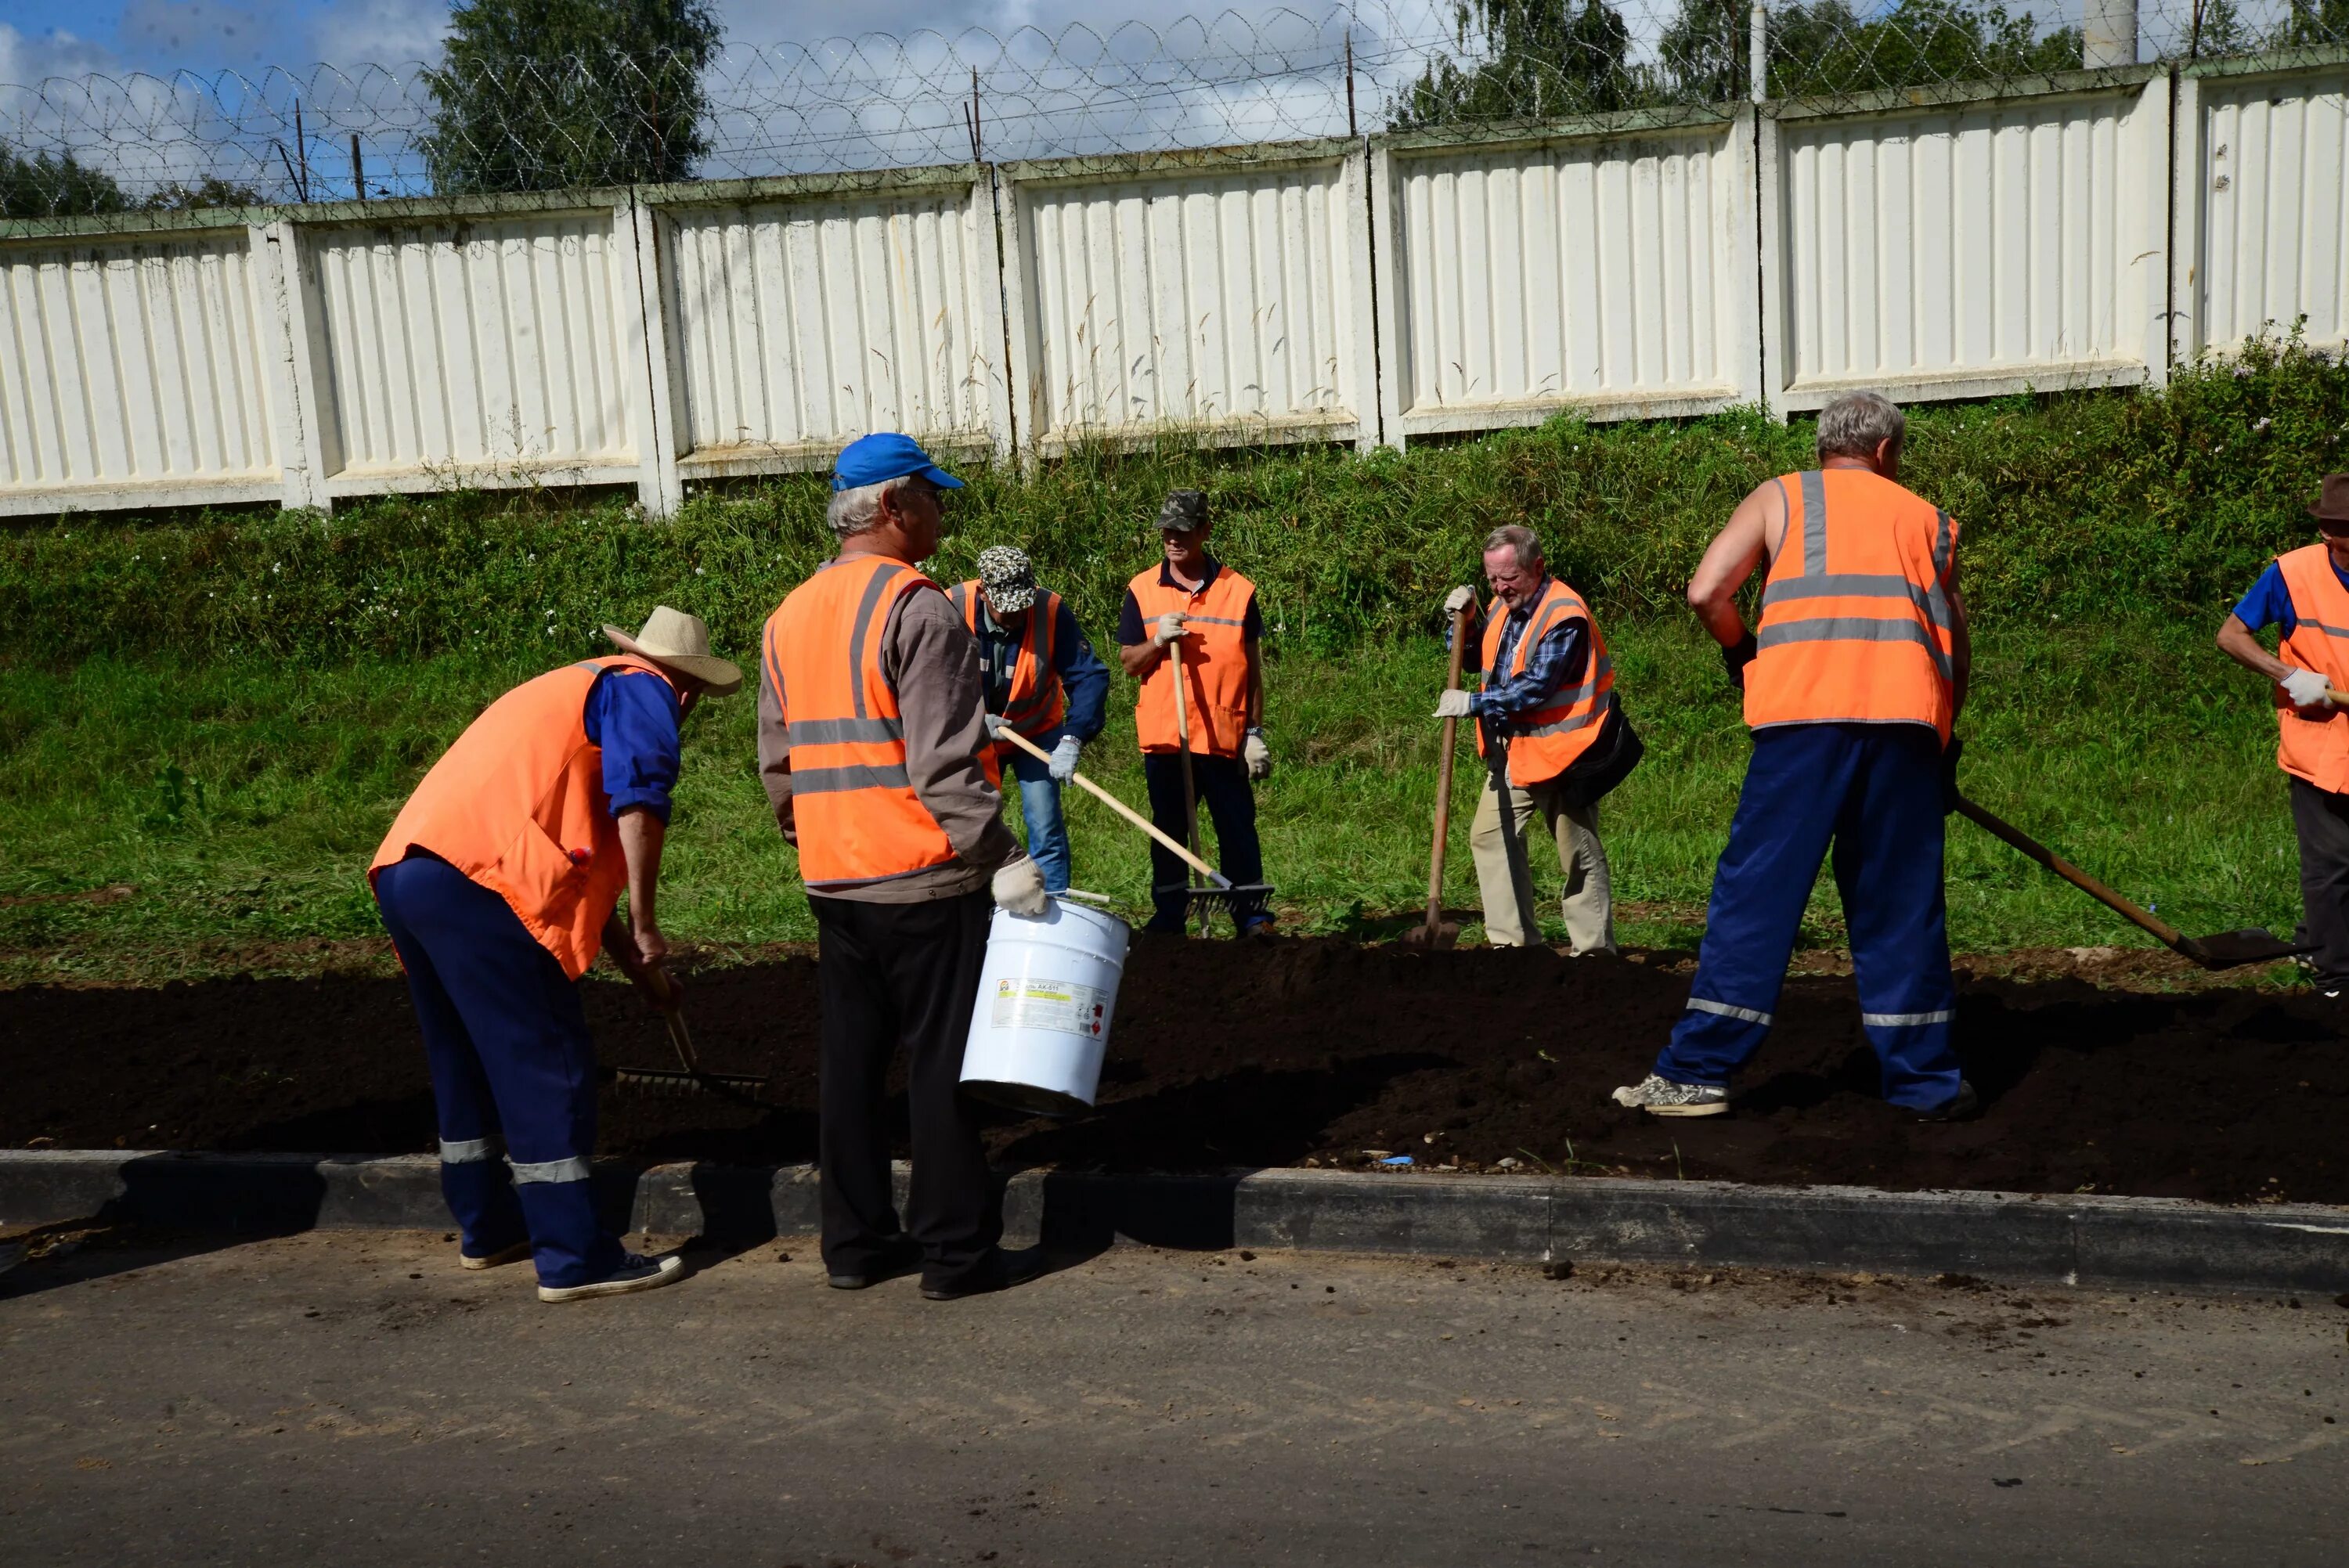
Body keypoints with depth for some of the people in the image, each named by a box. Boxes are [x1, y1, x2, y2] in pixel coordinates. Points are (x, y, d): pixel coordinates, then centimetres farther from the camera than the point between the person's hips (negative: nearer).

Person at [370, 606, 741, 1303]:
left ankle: (487, 1227, 34)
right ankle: (574, 1259, 0)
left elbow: (580, 859, 35)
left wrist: (633, 962, 35)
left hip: (404, 870, 10)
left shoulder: (571, 687, 33)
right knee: (546, 1067, -4)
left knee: (467, 1061, 21)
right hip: (473, 883, -10)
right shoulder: (641, 690, 5)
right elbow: (638, 806, -15)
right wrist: (646, 929, -7)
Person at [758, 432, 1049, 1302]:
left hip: (831, 881, 7)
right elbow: (943, 761, -19)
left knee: (850, 1059, 13)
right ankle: (956, 1252, 8)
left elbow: (777, 764, 17)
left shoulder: (787, 618, 13)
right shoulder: (917, 608, -12)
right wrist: (1003, 858, -15)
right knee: (943, 1062, 1)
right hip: (924, 879, -7)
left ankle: (855, 1243, 21)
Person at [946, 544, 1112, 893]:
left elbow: (1090, 676, -28)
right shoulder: (952, 609, -24)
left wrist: (1072, 740, -41)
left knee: (1046, 831, -5)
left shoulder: (1052, 610, -25)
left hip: (1037, 732, -1)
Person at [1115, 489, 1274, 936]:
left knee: (1237, 828, 2)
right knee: (1168, 831, 10)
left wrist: (1256, 734, 0)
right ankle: (1168, 916, 19)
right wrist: (1157, 641, -16)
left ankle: (1252, 914, 11)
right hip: (1163, 735, 2)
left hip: (1224, 735, -1)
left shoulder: (1238, 591, 0)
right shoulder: (1142, 590, 3)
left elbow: (1253, 668, 4)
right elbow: (1129, 663, 5)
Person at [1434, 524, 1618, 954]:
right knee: (1489, 836, 6)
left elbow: (1536, 688, -26)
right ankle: (1513, 939, 12)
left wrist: (1474, 704, -25)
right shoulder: (1505, 607, 9)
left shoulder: (1565, 616, -19)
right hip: (1512, 749, 9)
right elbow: (1474, 661, 20)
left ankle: (1594, 950, 8)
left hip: (1559, 751, -9)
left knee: (1579, 853, 0)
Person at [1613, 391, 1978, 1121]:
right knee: (1902, 903, 10)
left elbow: (1706, 593, 2)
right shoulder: (1928, 517, 24)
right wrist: (1945, 740, 31)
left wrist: (1744, 656, 19)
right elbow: (1957, 643, 21)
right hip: (1908, 717, 2)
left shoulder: (1779, 497, 16)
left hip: (1804, 711, -2)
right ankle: (1926, 1080, 16)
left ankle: (1698, 1072, 1)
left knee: (1757, 892, 0)